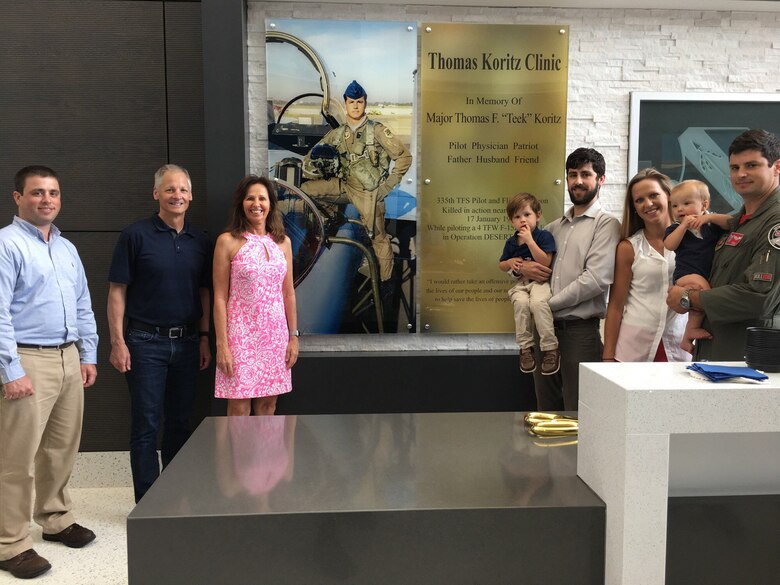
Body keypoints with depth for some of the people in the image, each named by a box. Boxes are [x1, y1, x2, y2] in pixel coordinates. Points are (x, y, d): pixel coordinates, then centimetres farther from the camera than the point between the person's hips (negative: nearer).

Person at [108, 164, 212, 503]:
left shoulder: (199, 242, 8)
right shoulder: (136, 236, -4)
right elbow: (117, 292, -5)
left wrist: (204, 338, 8)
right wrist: (118, 342, -10)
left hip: (187, 342, 4)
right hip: (146, 342, -4)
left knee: (179, 421, 13)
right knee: (146, 425, 2)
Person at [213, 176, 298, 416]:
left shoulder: (282, 242, 8)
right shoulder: (228, 241, -4)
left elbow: (288, 293, 11)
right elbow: (220, 297, -5)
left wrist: (293, 336, 7)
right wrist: (221, 345, -10)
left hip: (276, 334, 4)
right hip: (241, 335, -4)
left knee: (268, 407, 10)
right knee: (239, 410, 1)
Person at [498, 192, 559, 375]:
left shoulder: (544, 236, -1)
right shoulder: (511, 242, 13)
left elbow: (545, 262, -14)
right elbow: (501, 266, 25)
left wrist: (529, 240, -16)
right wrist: (510, 262, 1)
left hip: (540, 280, -4)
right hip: (520, 284, 4)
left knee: (538, 302, -36)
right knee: (521, 303, -31)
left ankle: (550, 348, -26)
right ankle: (525, 348, -20)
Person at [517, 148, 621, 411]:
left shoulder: (605, 224, -3)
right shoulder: (555, 226, 17)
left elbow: (596, 279, -15)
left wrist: (548, 303, -10)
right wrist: (521, 266, -1)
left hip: (580, 330, -6)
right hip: (546, 327, 6)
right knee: (546, 410, 15)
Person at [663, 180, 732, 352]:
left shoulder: (711, 222, 12)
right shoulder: (675, 228, 9)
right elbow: (670, 245, -9)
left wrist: (711, 217, -14)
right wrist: (684, 225, -11)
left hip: (712, 274, 5)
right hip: (688, 273, -5)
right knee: (702, 288, -31)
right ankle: (692, 330, -20)